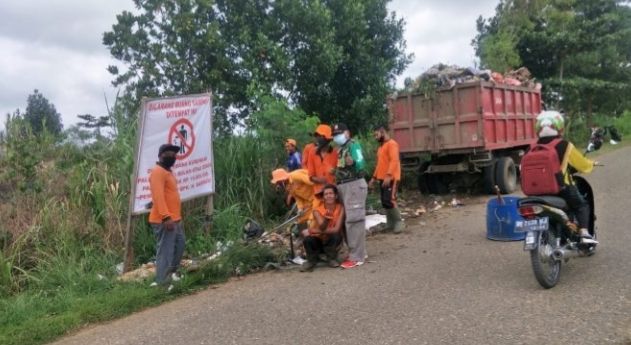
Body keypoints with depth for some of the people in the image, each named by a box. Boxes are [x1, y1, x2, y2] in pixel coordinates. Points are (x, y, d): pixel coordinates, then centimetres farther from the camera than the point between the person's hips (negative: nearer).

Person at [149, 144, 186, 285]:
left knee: (179, 244, 21)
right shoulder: (158, 172, -13)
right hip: (163, 220, -10)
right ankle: (162, 282, -4)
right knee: (165, 251, -8)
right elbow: (158, 195, -24)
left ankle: (171, 271, 36)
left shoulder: (167, 172, 19)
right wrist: (166, 217, -31)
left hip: (174, 219, 10)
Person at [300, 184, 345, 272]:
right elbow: (322, 228, -28)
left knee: (336, 234, -33)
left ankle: (331, 259, -7)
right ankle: (311, 261, -2)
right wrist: (326, 218, -47)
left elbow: (336, 229, -25)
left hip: (332, 241, 0)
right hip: (319, 241, 0)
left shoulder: (340, 208, -16)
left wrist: (315, 231, -24)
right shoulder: (317, 210, -14)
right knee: (308, 239, -31)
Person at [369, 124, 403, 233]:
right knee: (384, 202, 8)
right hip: (382, 179, 9)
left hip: (391, 178, -9)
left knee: (389, 201, -12)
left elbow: (394, 161, -21)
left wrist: (388, 175, -29)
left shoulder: (392, 144, -9)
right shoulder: (381, 146, 20)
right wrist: (374, 177, 20)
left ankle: (398, 222, 1)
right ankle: (390, 224, 15)